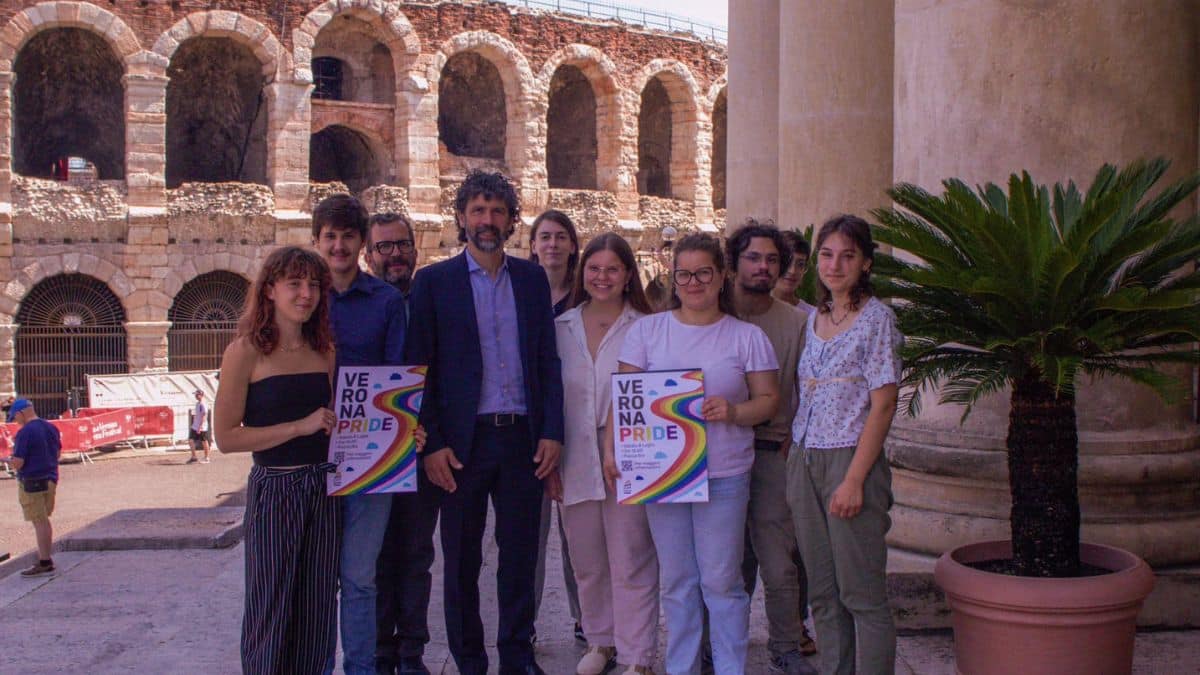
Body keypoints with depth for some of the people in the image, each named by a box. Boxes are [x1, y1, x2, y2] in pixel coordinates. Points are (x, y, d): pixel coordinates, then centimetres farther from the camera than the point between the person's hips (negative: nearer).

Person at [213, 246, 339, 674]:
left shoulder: (325, 350, 8)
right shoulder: (246, 351, -7)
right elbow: (226, 437, -11)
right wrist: (300, 426, -17)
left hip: (324, 489, 5)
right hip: (274, 489, -5)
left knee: (318, 606, 10)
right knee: (271, 608, 5)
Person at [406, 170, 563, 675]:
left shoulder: (532, 278, 9)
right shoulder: (434, 281, 1)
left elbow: (548, 360, 8)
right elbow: (419, 368, -2)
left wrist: (552, 432, -1)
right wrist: (432, 444, -9)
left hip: (523, 439, 2)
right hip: (462, 441, -2)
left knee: (520, 555, 10)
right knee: (462, 562, 8)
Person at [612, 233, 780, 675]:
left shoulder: (746, 336, 2)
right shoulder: (647, 330, 5)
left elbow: (769, 400, 2)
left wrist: (734, 412, -18)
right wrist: (611, 448, -7)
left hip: (724, 476, -2)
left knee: (721, 580, 3)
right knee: (676, 581, 12)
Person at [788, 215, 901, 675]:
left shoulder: (876, 318, -7)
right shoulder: (814, 318, 13)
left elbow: (883, 405, -12)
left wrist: (854, 480, -17)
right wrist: (795, 462, 9)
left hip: (850, 461, -6)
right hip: (804, 461, 6)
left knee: (862, 594, -1)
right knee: (822, 593, 12)